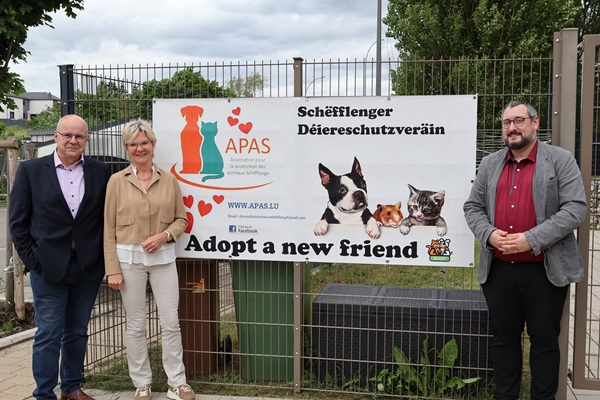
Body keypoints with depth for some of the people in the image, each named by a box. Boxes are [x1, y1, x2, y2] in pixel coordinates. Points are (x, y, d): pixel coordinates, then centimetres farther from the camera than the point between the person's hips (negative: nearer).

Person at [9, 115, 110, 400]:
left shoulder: (100, 171, 3)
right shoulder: (30, 170, -1)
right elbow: (17, 221, 0)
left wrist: (104, 257, -1)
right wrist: (31, 259, -6)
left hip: (88, 267, 2)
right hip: (48, 267, -2)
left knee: (77, 332, 14)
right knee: (48, 335, 3)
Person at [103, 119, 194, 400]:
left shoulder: (169, 180, 4)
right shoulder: (117, 181, 0)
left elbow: (181, 219, 9)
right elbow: (109, 229, 0)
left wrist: (164, 235, -11)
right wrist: (112, 269, -5)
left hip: (163, 257, 1)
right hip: (129, 258, -1)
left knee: (171, 322, 4)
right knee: (136, 325, 7)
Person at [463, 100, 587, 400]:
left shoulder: (560, 160, -1)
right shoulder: (490, 164, 12)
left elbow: (575, 209, -10)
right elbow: (472, 207, 12)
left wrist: (531, 239, -19)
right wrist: (488, 234, -9)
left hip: (544, 271, -4)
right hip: (498, 269, 4)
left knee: (544, 341, 8)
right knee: (504, 339, 14)